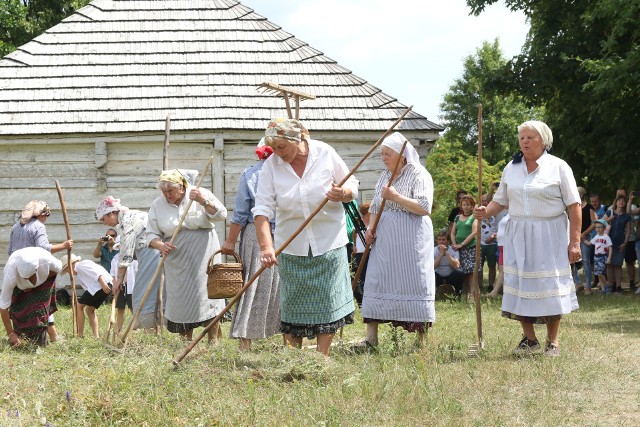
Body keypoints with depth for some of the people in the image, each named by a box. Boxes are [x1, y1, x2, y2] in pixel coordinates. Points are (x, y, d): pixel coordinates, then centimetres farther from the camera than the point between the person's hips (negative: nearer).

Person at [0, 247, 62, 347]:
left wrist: (32, 286, -21)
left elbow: (57, 269, -15)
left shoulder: (47, 260, -42)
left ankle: (41, 345, -5)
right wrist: (10, 333, -29)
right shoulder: (11, 274, -43)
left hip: (43, 279, 0)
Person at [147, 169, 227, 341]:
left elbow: (221, 214, -6)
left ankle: (213, 340, -2)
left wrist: (204, 202, -20)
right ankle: (186, 341, 8)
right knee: (181, 297, -1)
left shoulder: (201, 194, -1)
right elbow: (151, 234, 5)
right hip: (177, 260, 2)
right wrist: (161, 246, -15)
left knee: (207, 293, -7)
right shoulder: (157, 205, 4)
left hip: (203, 255, -2)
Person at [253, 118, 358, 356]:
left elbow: (352, 187, 4)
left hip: (329, 242, -1)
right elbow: (262, 209, -12)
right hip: (291, 246, 1)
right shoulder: (271, 165, -6)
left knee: (328, 300, 0)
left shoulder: (325, 153, -6)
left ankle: (322, 357, 10)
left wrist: (342, 194, -21)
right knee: (292, 302, 3)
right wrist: (266, 247, -25)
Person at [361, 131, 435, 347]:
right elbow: (375, 207, 22)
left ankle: (422, 339, 5)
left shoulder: (419, 174, -6)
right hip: (385, 240, 7)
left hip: (411, 242, -7)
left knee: (414, 284, -4)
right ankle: (371, 338, 6)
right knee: (375, 281, 2)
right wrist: (370, 228, 5)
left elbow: (424, 207, -17)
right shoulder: (384, 176, 15)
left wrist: (395, 196, -19)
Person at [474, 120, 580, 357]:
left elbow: (574, 206, -4)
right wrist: (486, 212, -9)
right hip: (518, 235, 4)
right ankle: (529, 339, 12)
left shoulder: (558, 167, -2)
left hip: (550, 235, -4)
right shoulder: (511, 168, 11)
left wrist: (575, 242, -11)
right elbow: (500, 200, 14)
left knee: (551, 285, -4)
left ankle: (553, 342, 8)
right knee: (520, 284, 0)